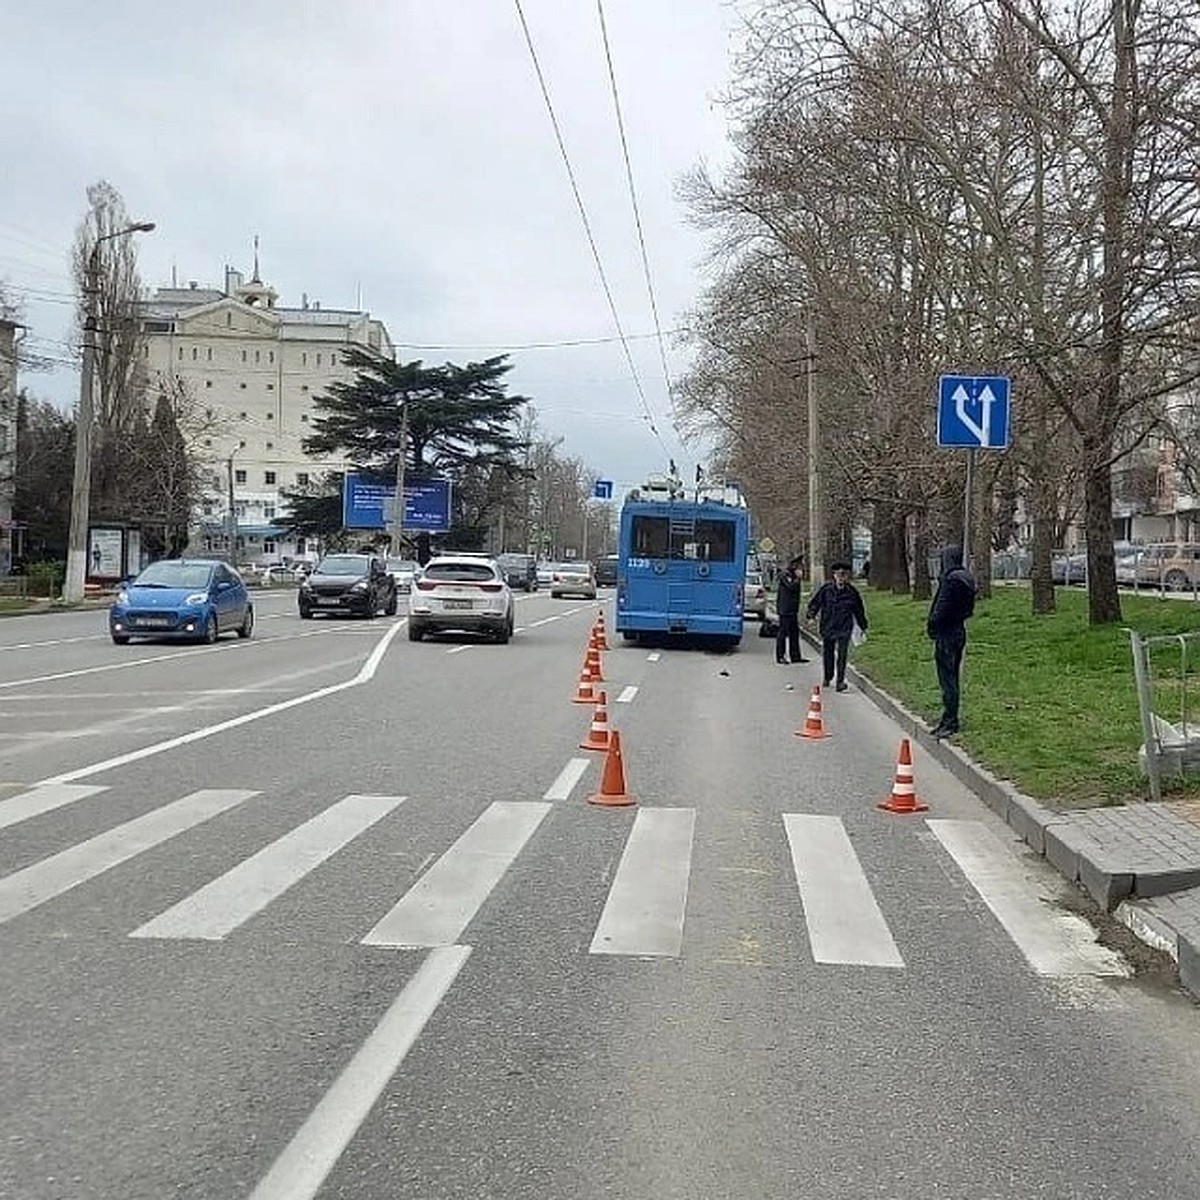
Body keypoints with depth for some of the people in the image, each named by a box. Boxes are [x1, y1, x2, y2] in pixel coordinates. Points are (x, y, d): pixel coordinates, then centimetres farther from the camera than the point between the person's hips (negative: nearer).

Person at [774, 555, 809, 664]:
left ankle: (795, 655, 12)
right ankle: (780, 656, 1)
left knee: (794, 632, 9)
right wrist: (797, 578, -19)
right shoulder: (785, 575, -11)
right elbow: (791, 587, -27)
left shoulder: (794, 576, 17)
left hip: (793, 610, 9)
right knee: (783, 632, -4)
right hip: (785, 610, -9)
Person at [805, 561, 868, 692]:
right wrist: (811, 615, -16)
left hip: (844, 628, -1)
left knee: (842, 654, -9)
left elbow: (859, 610, 12)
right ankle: (828, 677, 32)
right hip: (827, 627, 1)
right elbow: (815, 602, 1)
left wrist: (863, 626, 19)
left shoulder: (851, 591, -1)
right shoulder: (826, 588, -4)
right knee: (827, 653, 13)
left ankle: (840, 681, -5)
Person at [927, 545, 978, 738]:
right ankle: (949, 719, 23)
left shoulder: (951, 580, -19)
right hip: (959, 630, 10)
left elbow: (942, 607, -21)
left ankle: (950, 722, 0)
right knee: (952, 677, 16)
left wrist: (932, 625, -7)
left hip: (947, 633, -10)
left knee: (947, 679, -4)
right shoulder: (967, 579, 11)